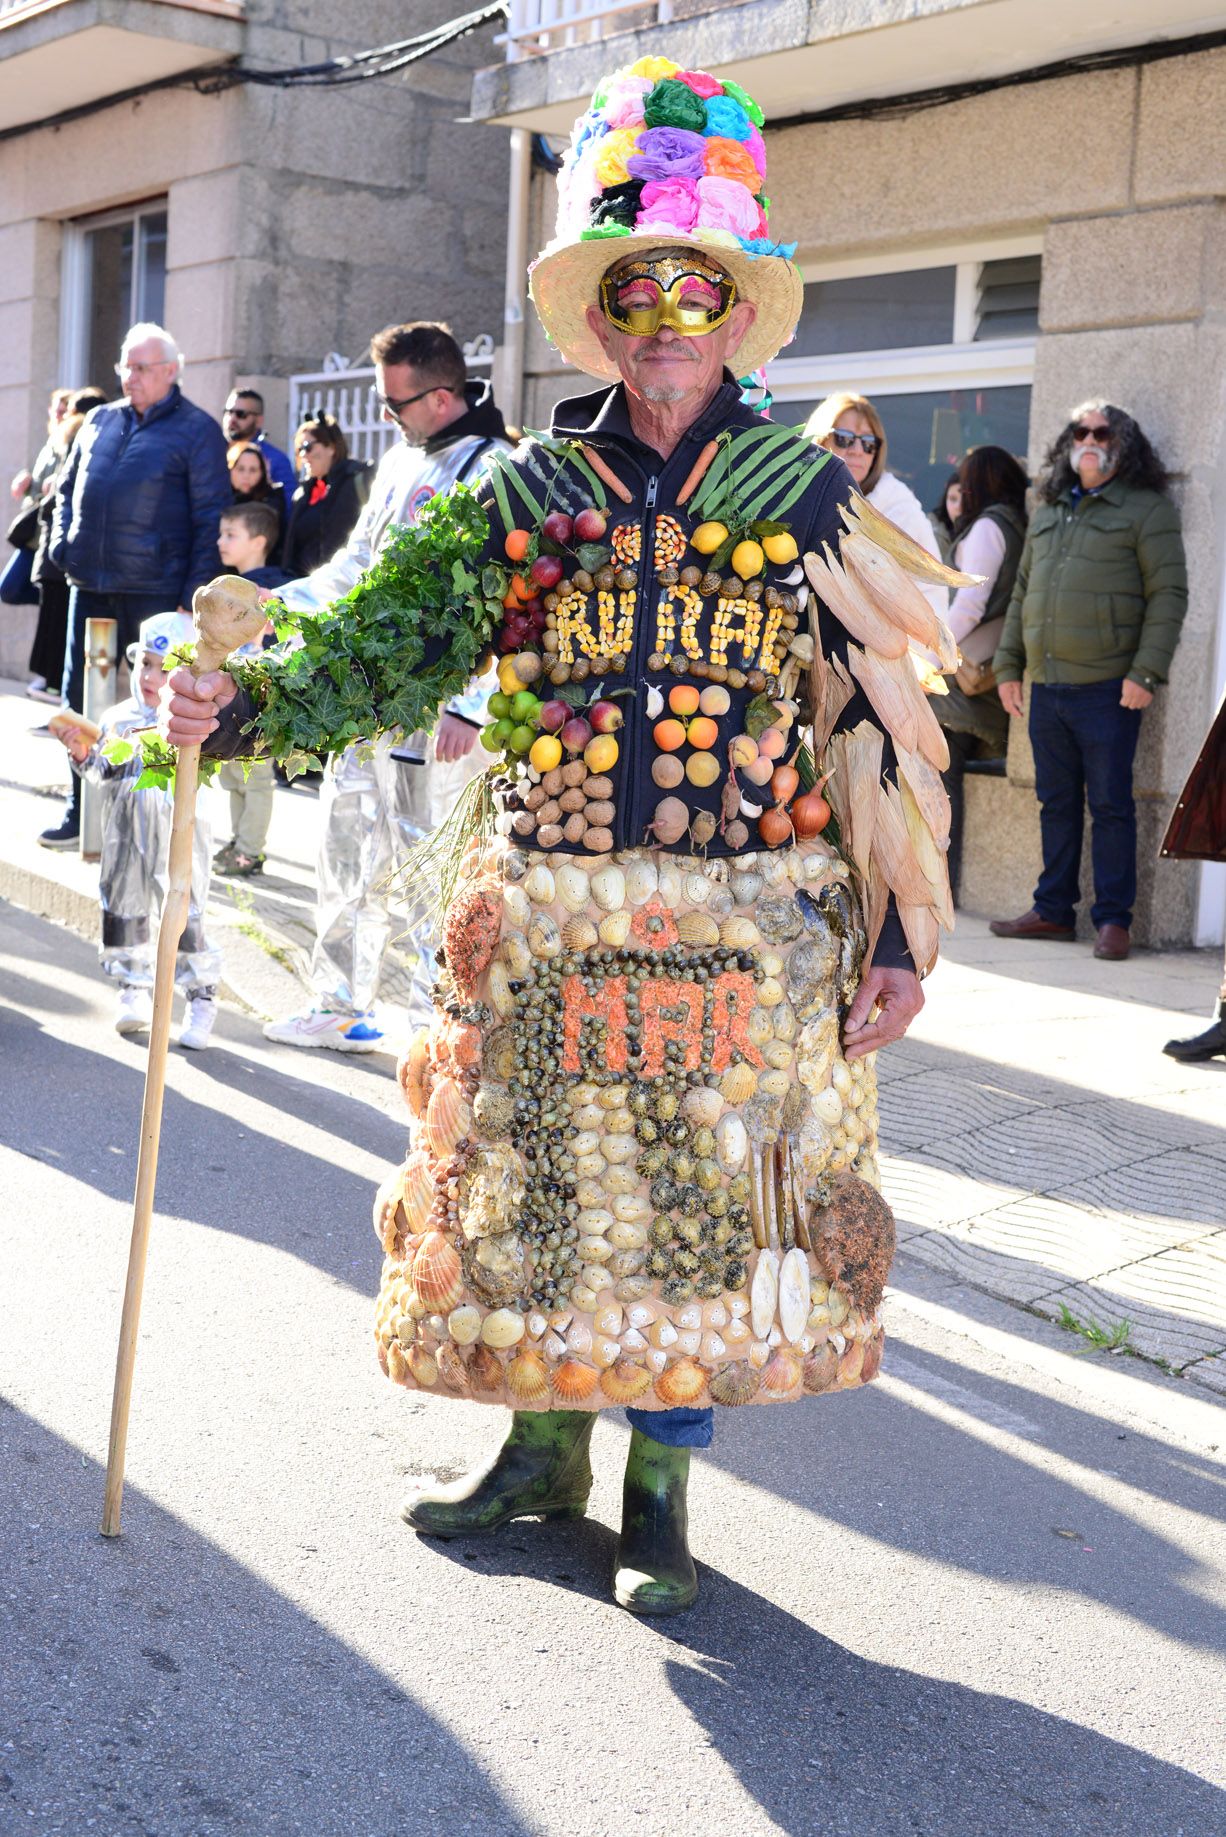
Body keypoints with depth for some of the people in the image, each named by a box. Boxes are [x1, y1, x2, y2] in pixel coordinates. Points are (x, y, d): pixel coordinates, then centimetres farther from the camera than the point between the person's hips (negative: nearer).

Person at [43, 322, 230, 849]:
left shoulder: (197, 430, -3)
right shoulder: (100, 421, 13)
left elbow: (210, 518, -6)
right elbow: (68, 485, 21)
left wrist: (195, 594, -13)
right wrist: (61, 539, 3)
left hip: (154, 589, -6)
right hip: (90, 584, 6)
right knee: (81, 698, 9)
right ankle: (81, 813, 19)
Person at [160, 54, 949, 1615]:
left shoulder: (807, 495, -1)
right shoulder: (528, 491, 3)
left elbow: (878, 725, -1)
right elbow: (393, 654, 1)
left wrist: (898, 935, -5)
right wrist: (238, 711, -16)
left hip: (739, 927, -2)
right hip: (545, 919, 2)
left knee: (703, 1200, 7)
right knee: (534, 1187, 11)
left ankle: (659, 1492, 26)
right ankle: (543, 1449, 33)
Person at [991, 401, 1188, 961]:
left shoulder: (1145, 509, -2)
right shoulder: (1048, 510, 18)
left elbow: (1169, 594, -7)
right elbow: (1022, 591, 23)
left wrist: (1145, 673, -15)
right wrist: (1007, 663, 16)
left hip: (1107, 688, -6)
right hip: (1046, 685, 6)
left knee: (1109, 804, -3)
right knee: (1056, 803, 11)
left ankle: (1113, 919, 3)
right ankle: (1054, 909, 19)